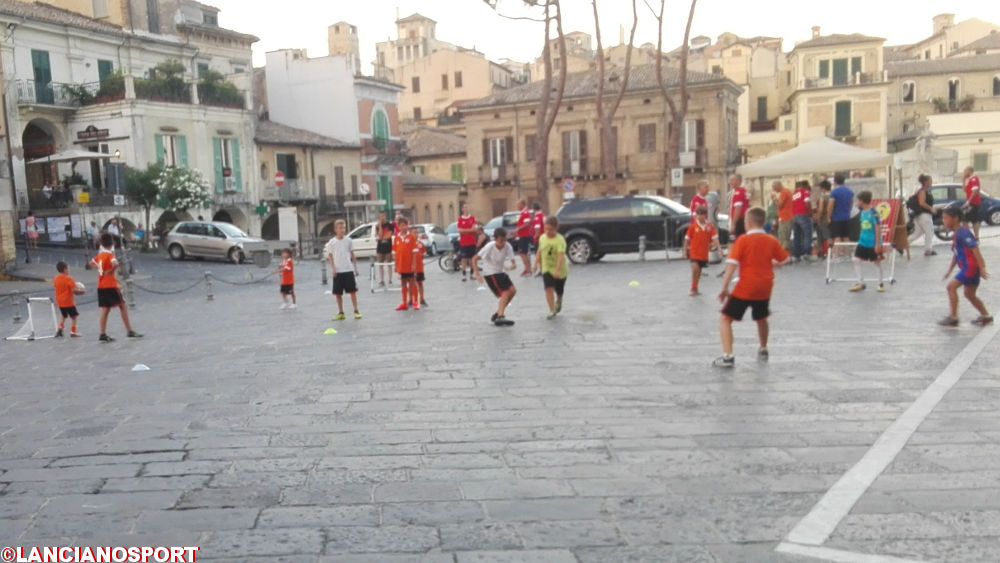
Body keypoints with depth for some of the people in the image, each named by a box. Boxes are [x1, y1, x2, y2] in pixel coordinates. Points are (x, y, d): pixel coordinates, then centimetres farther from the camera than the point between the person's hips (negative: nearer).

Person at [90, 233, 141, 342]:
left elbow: (92, 263, 29)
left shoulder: (100, 254, 10)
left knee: (105, 310, 9)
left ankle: (103, 334, 7)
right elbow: (115, 264, -33)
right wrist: (111, 271, -17)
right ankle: (129, 331, 1)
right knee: (122, 306, 1)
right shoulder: (110, 254, -13)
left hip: (101, 286, 7)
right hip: (110, 286, -7)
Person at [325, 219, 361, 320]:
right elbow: (330, 256, 2)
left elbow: (352, 255, 8)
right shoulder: (332, 242, 0)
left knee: (352, 291, -1)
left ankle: (356, 311, 6)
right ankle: (341, 313, 15)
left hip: (349, 270, 0)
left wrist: (355, 267, 6)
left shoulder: (348, 240, 3)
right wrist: (333, 268, -9)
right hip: (337, 271, 0)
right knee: (338, 293, 5)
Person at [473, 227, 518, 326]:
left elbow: (513, 261, -16)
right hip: (490, 274, -6)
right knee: (505, 294, -16)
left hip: (500, 272, 6)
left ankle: (498, 314, 8)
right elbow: (474, 259, -16)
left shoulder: (507, 247, -11)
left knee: (513, 290, -5)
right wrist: (477, 274, -23)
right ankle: (500, 318, -20)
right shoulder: (489, 247, -22)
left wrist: (513, 265, -41)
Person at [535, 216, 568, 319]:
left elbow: (561, 255, -32)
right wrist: (537, 263, 15)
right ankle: (552, 311, -11)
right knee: (549, 289, -16)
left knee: (559, 290, 15)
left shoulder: (560, 240, -21)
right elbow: (540, 251, 14)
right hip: (547, 269, 3)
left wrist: (557, 270, -42)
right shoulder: (542, 238, -3)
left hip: (560, 270, -3)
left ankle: (558, 301, 50)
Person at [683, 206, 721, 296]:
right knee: (695, 268, -19)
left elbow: (715, 237, -8)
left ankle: (695, 288, 32)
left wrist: (718, 247, -22)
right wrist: (685, 250, 0)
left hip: (704, 253, 3)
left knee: (699, 270, 15)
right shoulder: (693, 226, -6)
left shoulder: (710, 226, -1)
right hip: (694, 252, -3)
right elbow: (687, 239, -1)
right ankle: (693, 289, -4)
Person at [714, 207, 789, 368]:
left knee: (725, 319, 0)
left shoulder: (743, 240, -8)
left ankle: (727, 356, -13)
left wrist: (724, 288, -15)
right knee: (762, 319, 28)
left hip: (745, 288, -5)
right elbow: (783, 259, 14)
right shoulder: (771, 240, 4)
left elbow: (732, 264, -16)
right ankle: (763, 351, 44)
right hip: (765, 288, 5)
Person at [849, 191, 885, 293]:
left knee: (877, 262, 5)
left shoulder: (873, 212, -15)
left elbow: (878, 228, -15)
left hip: (873, 243, -7)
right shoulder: (862, 212, 8)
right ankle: (860, 283, 11)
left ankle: (881, 283, 20)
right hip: (863, 242, 7)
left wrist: (878, 243, -17)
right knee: (856, 260, 2)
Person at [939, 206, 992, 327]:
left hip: (971, 266, -10)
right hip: (969, 267, 10)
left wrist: (982, 268, -24)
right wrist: (950, 270, 25)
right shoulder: (957, 233, 15)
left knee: (951, 286, -11)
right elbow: (956, 254, 23)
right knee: (969, 294, 17)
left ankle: (953, 318, -7)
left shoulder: (963, 232, -17)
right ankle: (986, 316, 27)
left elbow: (975, 249, -22)